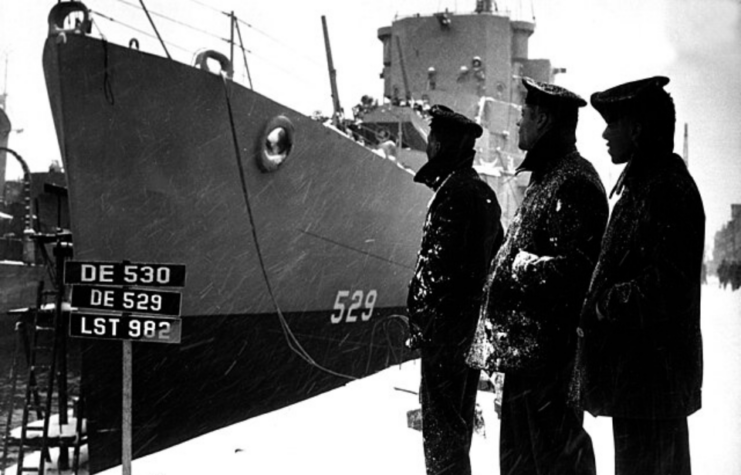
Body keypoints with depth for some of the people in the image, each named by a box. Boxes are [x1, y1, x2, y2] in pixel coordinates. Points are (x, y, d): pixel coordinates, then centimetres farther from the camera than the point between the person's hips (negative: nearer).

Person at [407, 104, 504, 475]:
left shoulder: (453, 191, -16)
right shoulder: (483, 192, 14)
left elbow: (437, 265, -21)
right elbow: (495, 255, 19)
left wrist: (422, 326, -18)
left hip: (447, 322, -10)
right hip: (474, 321, 10)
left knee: (440, 420, -2)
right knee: (458, 415, 20)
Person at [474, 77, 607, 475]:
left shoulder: (572, 182, -17)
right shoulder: (547, 178, 16)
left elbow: (572, 267, -23)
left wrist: (521, 264, -16)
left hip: (549, 354, -10)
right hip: (525, 349, 10)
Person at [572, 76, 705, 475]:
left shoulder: (665, 189, -18)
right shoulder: (644, 182, 14)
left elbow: (662, 288, -24)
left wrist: (602, 304, -16)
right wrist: (600, 300, 7)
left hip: (649, 376, -10)